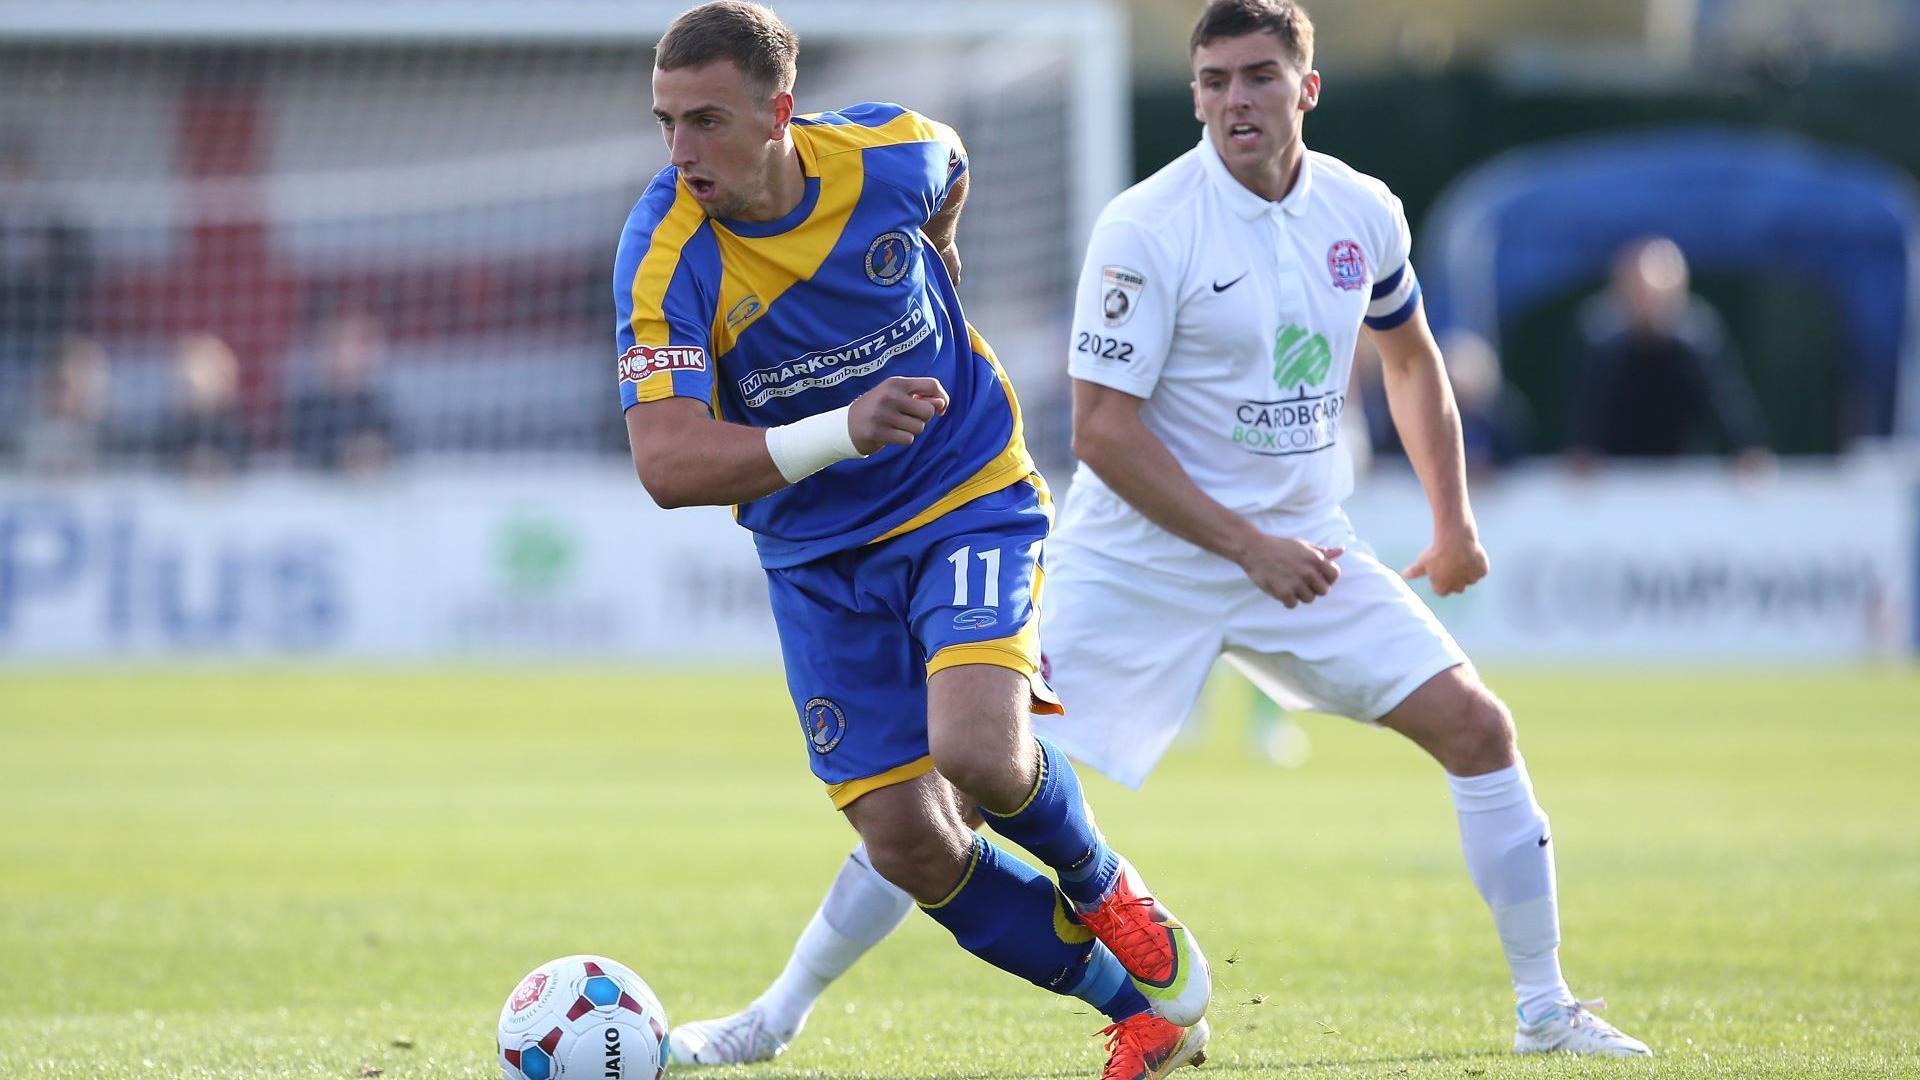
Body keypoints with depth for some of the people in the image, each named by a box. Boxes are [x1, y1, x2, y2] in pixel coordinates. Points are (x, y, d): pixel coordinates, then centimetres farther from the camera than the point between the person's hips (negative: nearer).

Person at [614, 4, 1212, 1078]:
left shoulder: (893, 155, -15)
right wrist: (842, 432, -42)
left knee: (977, 753, -26)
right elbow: (667, 463, -30)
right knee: (908, 845, -6)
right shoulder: (666, 258, -21)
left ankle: (1110, 897, 9)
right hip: (820, 556, 1)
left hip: (971, 500, -1)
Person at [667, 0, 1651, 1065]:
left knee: (1476, 728, -7)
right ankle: (775, 1016, -1)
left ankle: (1545, 1008, 8)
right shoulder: (1146, 228, -16)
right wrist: (1248, 545, -20)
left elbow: (1411, 357, 21)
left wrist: (1452, 519, 18)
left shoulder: (1362, 212, 0)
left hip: (1297, 547, 5)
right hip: (1140, 559, -5)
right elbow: (1102, 428, -17)